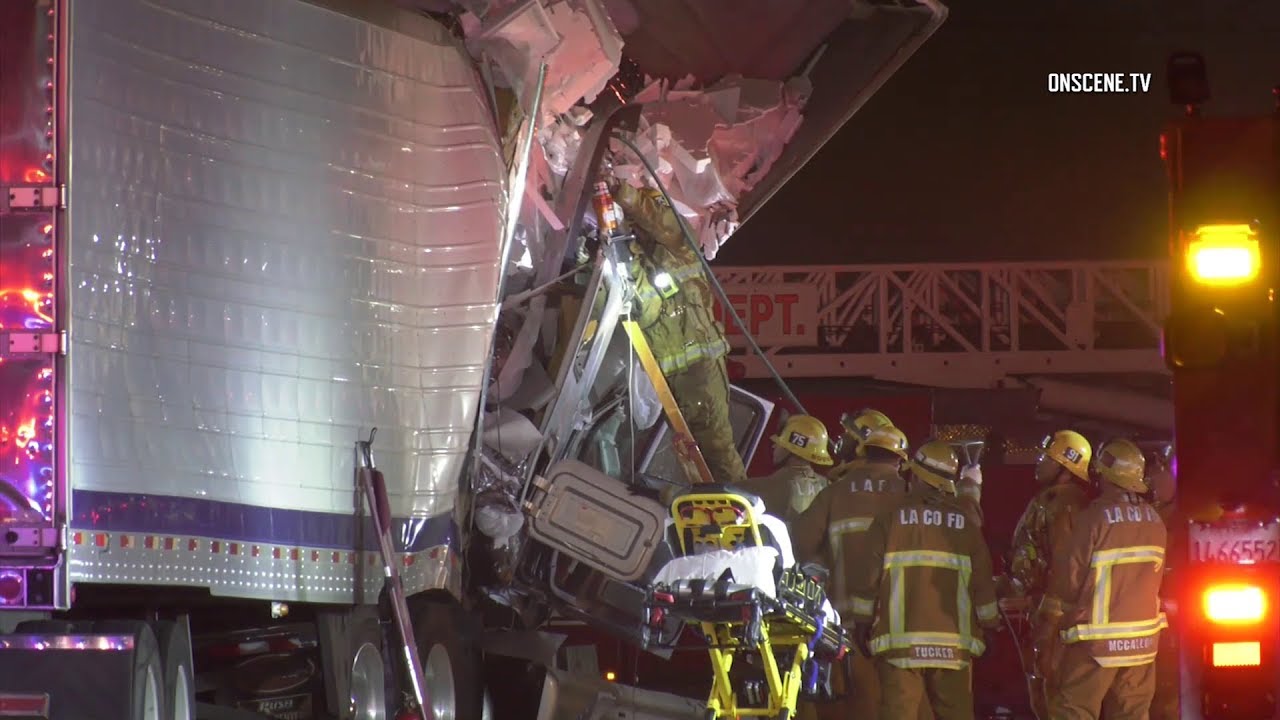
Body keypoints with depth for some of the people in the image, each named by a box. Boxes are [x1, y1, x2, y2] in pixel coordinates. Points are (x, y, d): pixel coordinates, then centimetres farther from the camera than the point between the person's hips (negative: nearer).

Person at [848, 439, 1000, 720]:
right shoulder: (965, 523, 5)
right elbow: (982, 581, 6)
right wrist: (989, 626, 16)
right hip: (953, 642, 2)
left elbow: (868, 574, 1)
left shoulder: (892, 518, 0)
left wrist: (862, 623, 10)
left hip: (900, 637, -2)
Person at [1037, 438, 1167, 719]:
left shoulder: (1095, 517, -14)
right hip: (1143, 640, 6)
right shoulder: (1154, 520, 5)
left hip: (1098, 640, -6)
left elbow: (1069, 576, -11)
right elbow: (1153, 576, 10)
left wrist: (1049, 623, -2)